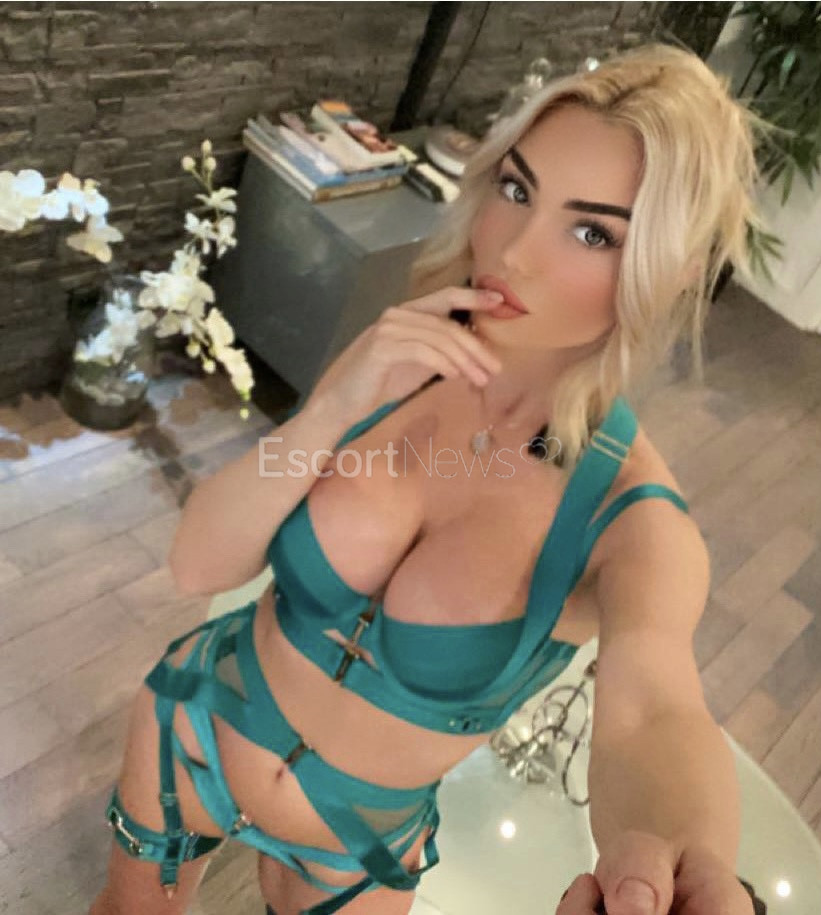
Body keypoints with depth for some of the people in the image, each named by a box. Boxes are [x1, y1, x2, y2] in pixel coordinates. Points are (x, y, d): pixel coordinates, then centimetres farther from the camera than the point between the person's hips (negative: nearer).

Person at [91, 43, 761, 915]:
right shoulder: (394, 361, -17)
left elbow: (650, 711, -43)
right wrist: (333, 409, -35)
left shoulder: (633, 520, -25)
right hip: (195, 726, 3)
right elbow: (199, 564, -19)